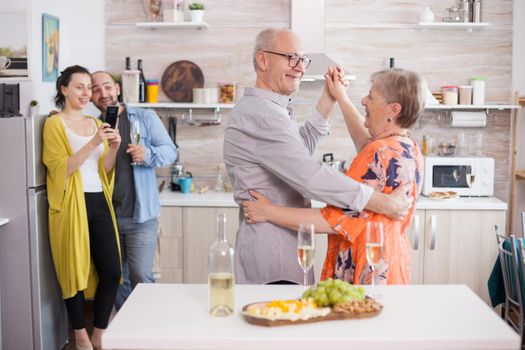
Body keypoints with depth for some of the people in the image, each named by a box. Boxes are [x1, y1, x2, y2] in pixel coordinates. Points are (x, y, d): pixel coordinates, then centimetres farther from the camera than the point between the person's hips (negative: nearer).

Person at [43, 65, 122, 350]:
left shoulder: (96, 123, 16)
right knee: (75, 271, 2)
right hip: (72, 204, -5)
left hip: (99, 202, 6)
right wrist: (92, 143, -19)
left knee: (112, 271, 3)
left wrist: (113, 148, -4)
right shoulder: (55, 123, -1)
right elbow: (60, 168, -12)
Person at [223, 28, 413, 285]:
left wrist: (328, 100, 14)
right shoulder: (261, 114, -19)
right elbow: (310, 177, -27)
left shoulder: (259, 109, 16)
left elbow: (302, 148, 23)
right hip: (271, 252, -10)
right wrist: (383, 203, -23)